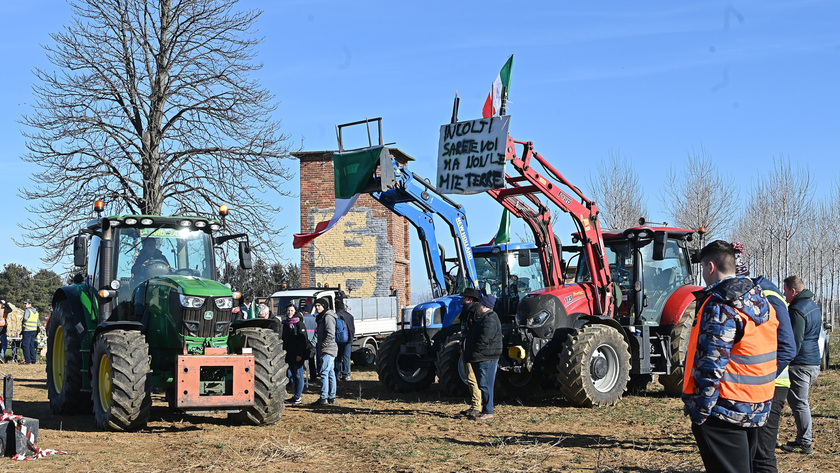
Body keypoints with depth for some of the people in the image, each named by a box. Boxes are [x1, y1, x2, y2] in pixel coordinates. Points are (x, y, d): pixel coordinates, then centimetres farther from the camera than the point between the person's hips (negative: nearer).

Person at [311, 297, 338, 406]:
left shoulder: (328, 317, -13)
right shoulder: (322, 317, 19)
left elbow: (330, 335, -21)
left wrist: (323, 346, -16)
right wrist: (320, 347, 17)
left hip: (328, 350, -10)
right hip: (327, 351, 10)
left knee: (324, 373, -12)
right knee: (330, 373, 11)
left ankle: (323, 398, -14)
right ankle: (331, 397, 15)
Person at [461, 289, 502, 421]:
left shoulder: (490, 320, -19)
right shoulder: (482, 317, 13)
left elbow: (483, 341, -22)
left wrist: (473, 354, -16)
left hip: (486, 359, -10)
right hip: (480, 359, 10)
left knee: (485, 385, -8)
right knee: (483, 385, 13)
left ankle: (488, 412, -5)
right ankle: (485, 411, 19)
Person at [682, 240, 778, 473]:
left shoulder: (719, 306, -18)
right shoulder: (762, 303, 10)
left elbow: (711, 366, -22)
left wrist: (699, 411, -16)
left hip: (725, 411, -9)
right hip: (757, 409, 9)